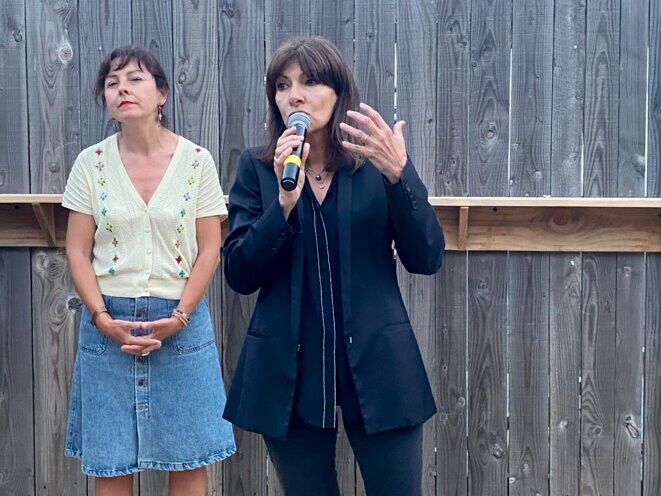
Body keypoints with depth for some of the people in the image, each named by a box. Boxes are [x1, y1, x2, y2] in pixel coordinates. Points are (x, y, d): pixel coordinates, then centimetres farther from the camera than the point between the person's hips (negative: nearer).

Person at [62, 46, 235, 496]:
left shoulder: (197, 161, -2)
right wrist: (102, 317, -10)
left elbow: (209, 249, -2)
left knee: (187, 458, 6)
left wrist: (179, 317, -11)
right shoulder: (91, 163, 2)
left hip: (180, 320, -1)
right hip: (109, 323, 1)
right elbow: (78, 251, 2)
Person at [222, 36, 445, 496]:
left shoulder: (379, 158, 0)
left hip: (377, 366, 0)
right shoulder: (257, 167, 1)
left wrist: (398, 173, -20)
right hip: (288, 370, 1)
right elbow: (240, 275, -5)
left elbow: (426, 259, -7)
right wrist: (285, 200, -18)